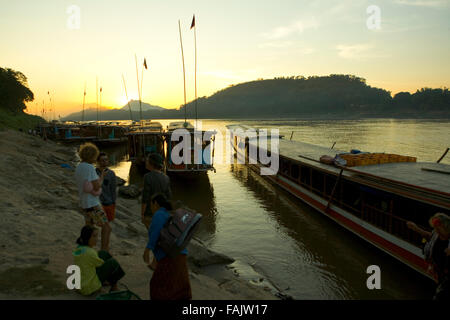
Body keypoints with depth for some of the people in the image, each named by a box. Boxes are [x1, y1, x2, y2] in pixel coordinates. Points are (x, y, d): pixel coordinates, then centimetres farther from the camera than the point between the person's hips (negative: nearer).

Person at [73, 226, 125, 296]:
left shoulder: (79, 248, -1)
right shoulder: (89, 252, -26)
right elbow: (103, 265, -8)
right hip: (90, 288, -8)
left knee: (103, 253, 8)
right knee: (113, 262, -2)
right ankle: (114, 287, 19)